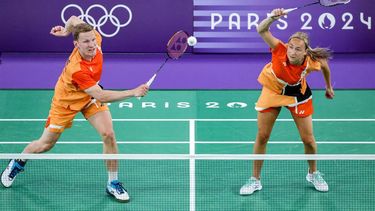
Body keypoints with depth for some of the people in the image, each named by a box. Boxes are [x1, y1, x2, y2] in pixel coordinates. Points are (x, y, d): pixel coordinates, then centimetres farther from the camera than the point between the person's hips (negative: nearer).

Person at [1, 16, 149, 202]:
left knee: (108, 134, -14)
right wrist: (133, 93, -45)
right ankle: (18, 163, 41)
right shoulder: (77, 69, -42)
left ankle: (113, 183, -1)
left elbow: (74, 19, -7)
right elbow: (101, 96, -40)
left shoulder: (95, 38, -25)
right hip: (66, 101, -5)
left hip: (90, 95, 5)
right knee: (45, 145, 10)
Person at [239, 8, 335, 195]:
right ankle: (255, 180, 16)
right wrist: (272, 18, -62)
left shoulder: (312, 62, -30)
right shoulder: (280, 50, -34)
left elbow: (325, 64, -6)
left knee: (308, 139, 5)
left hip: (297, 94, 0)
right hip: (272, 90, 0)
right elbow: (262, 31, -42)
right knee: (262, 137, 2)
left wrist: (328, 87, 8)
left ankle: (313, 173, 33)